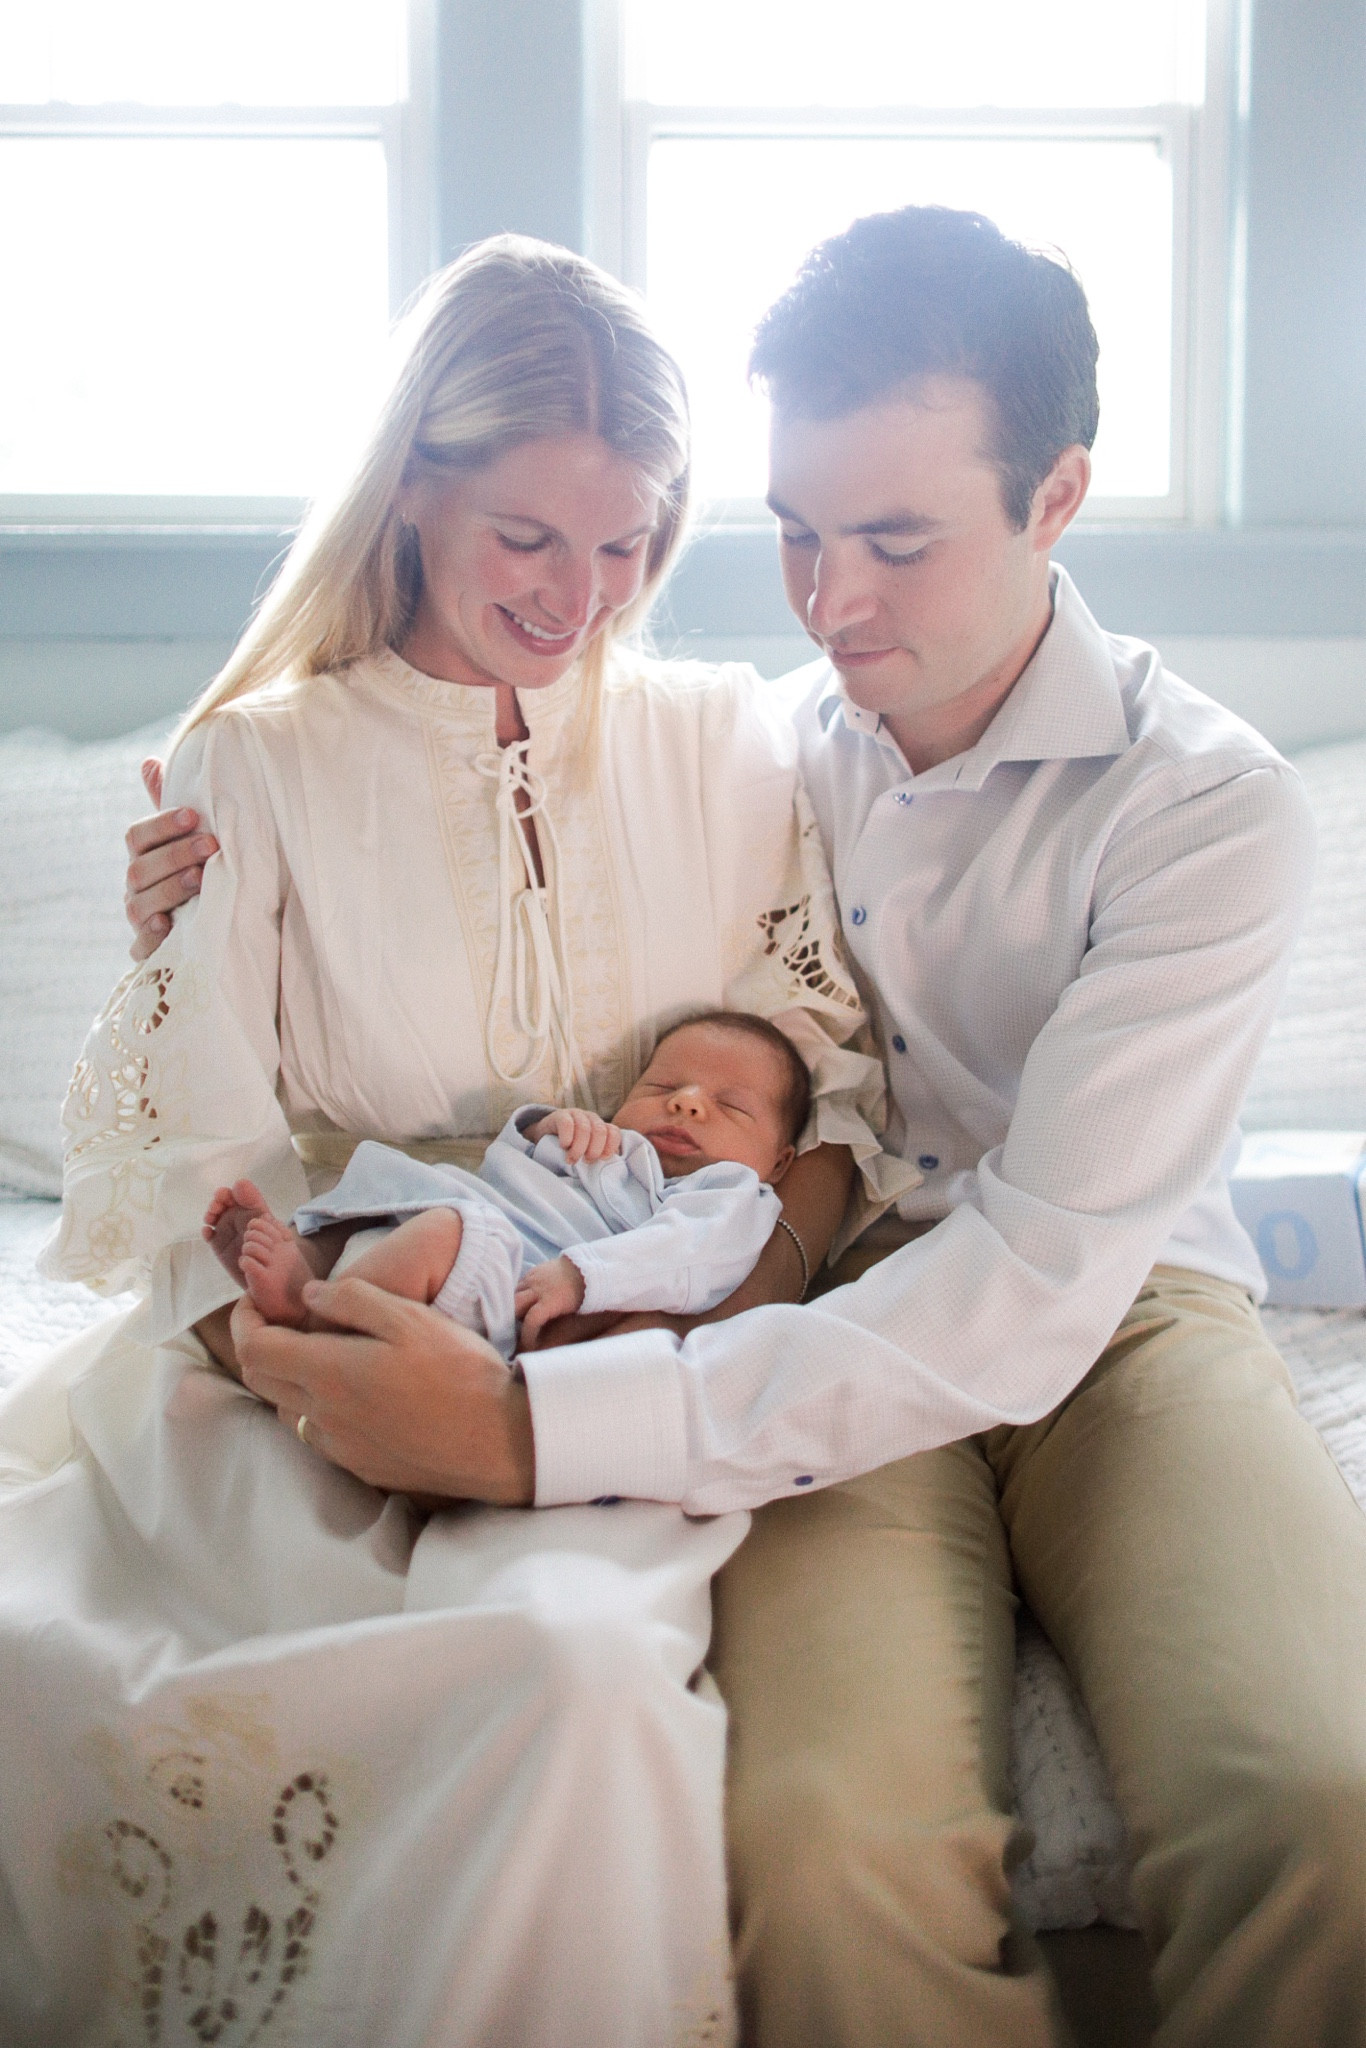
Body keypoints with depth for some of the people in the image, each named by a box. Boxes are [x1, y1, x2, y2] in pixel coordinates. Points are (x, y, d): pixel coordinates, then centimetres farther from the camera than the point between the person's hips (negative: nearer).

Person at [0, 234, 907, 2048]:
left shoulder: (726, 743, 13)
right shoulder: (257, 765, 6)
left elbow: (831, 1076, 12)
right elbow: (183, 1149, -2)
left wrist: (762, 1276, -9)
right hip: (311, 1362, 0)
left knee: (581, 1664, -35)